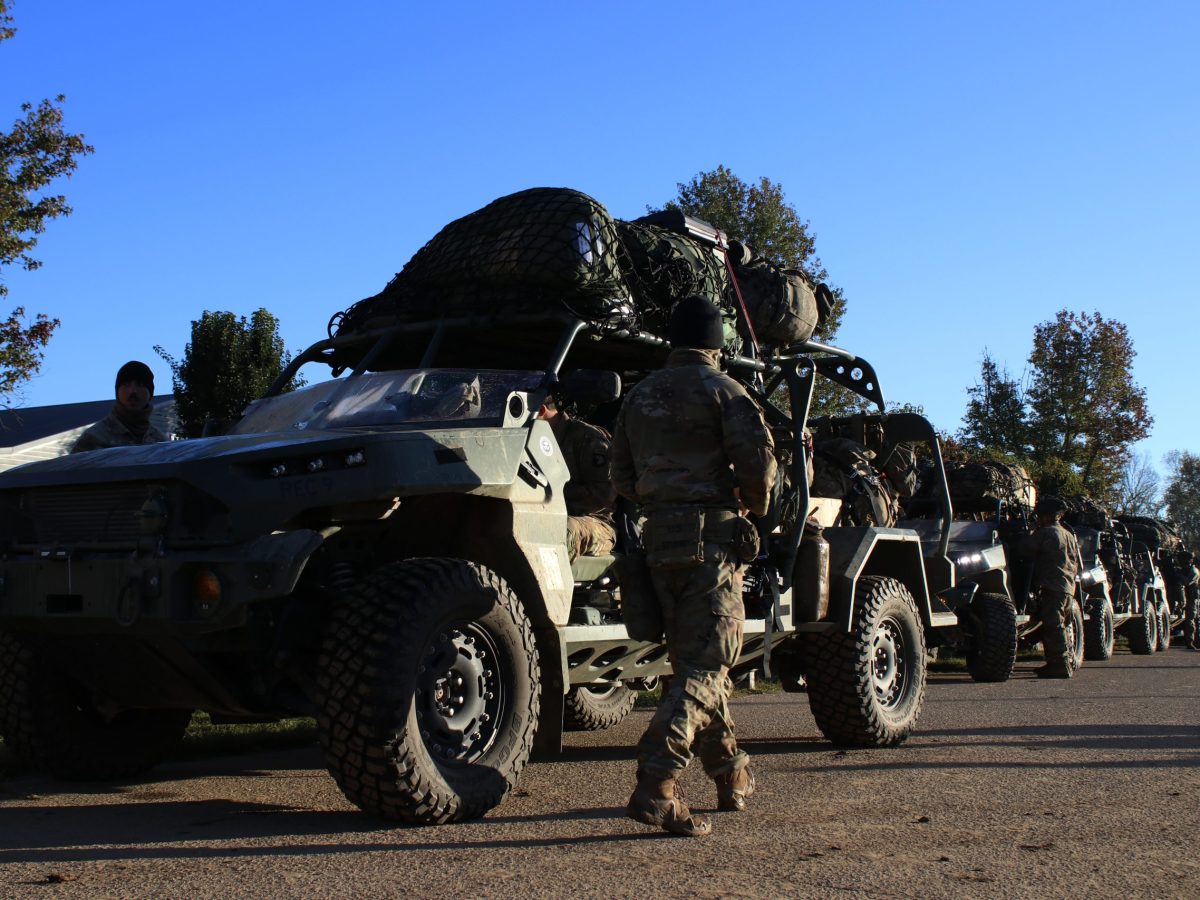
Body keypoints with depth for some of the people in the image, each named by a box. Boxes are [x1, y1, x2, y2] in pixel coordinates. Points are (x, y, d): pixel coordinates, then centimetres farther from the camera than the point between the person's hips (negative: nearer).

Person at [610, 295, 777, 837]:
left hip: (659, 540, 7)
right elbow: (758, 458, -15)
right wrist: (755, 505, 3)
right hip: (711, 538, -6)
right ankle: (655, 787, -20)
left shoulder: (640, 395, 13)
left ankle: (732, 776, 27)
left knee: (692, 659, 16)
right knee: (706, 665, -7)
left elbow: (622, 477, 15)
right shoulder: (721, 390, -5)